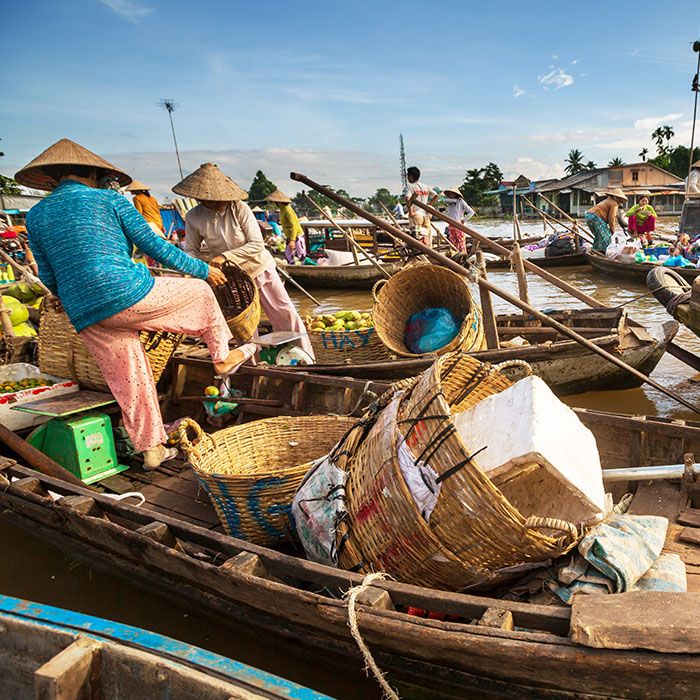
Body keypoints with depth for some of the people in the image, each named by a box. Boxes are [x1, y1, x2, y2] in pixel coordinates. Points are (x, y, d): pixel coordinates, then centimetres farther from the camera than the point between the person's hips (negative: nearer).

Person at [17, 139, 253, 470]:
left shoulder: (35, 216, 14)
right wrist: (204, 270, 10)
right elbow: (154, 246, 0)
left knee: (130, 381, 17)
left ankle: (151, 449, 25)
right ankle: (222, 358, 29)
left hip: (86, 317, 5)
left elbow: (50, 278, 17)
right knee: (200, 292, 18)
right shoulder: (109, 199, 3)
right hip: (129, 294, -5)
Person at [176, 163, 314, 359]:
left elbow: (257, 244, -24)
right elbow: (191, 250, -5)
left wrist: (225, 256, -33)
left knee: (284, 312, 2)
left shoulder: (239, 208, -22)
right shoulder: (194, 218, -14)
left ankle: (305, 357, 13)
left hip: (258, 267, -2)